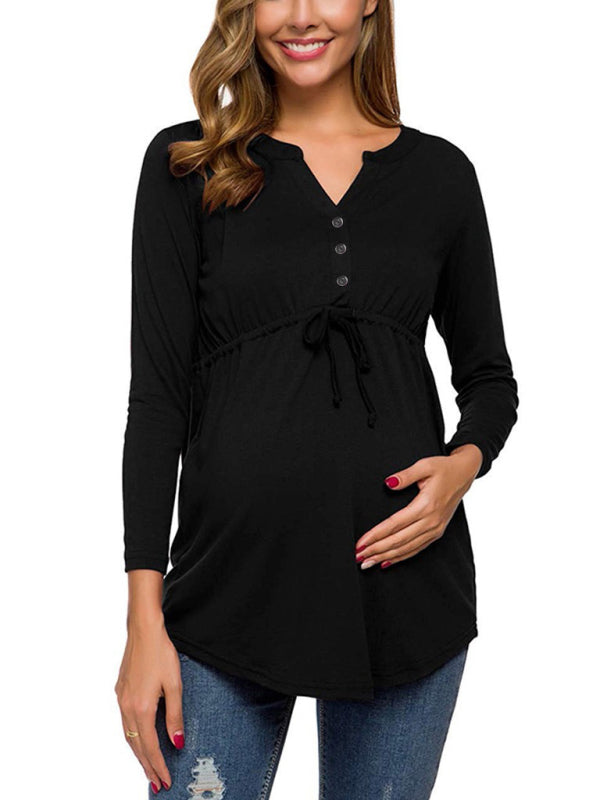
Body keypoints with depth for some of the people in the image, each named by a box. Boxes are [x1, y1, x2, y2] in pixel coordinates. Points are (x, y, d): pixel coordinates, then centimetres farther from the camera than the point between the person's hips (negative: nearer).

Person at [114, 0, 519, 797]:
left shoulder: (440, 172, 7)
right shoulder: (186, 164, 3)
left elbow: (490, 378, 15)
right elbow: (158, 392, -2)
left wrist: (464, 464, -8)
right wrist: (145, 618, -7)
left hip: (404, 579, 2)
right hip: (230, 587, -1)